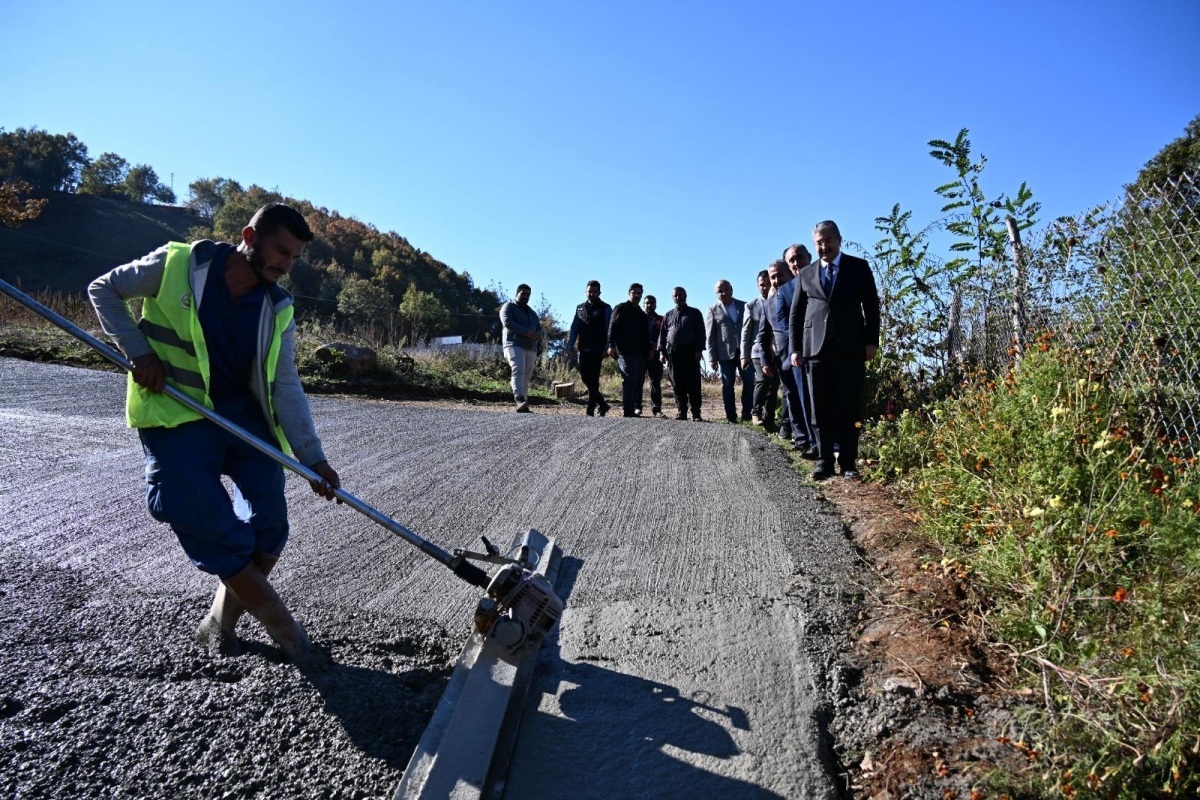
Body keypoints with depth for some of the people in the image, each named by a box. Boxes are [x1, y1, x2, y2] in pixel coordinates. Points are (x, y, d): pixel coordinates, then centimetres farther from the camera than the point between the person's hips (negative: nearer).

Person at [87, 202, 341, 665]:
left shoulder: (277, 310, -1)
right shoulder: (176, 264, -10)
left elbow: (286, 387, -5)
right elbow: (104, 290, 4)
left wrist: (312, 457, -14)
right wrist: (138, 351, -11)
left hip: (243, 411, 4)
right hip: (174, 412, -4)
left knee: (269, 524, -1)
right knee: (213, 530, -8)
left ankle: (222, 622, 19)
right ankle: (286, 631, 5)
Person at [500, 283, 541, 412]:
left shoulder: (532, 312, 29)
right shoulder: (508, 307, 8)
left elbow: (539, 329, 22)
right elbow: (507, 322, -10)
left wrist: (537, 335, -4)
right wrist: (526, 332, -17)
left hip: (531, 348, 6)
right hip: (515, 345, -6)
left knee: (526, 377, -1)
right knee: (518, 371, -25)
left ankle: (523, 404, -1)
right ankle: (520, 400, -39)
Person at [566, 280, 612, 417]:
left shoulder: (605, 308, 2)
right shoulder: (580, 308, 14)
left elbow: (609, 329, -4)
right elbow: (574, 328, 14)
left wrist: (607, 347, -15)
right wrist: (570, 345, 5)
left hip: (598, 349, -5)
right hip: (584, 349, 5)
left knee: (593, 379, -6)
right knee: (585, 376, 4)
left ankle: (590, 410, -2)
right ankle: (602, 404, 18)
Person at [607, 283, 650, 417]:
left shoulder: (642, 314, 24)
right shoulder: (621, 309, 3)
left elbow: (646, 335, 26)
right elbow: (613, 327, -7)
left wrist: (648, 350, 17)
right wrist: (611, 345, -18)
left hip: (639, 353, 7)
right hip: (625, 352, -7)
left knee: (639, 381, 6)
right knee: (629, 379, -14)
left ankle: (636, 408, 15)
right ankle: (627, 411, -13)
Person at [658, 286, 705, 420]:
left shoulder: (694, 313, 10)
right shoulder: (668, 315, 18)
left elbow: (701, 332, 3)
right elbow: (662, 334, 17)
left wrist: (699, 350, -8)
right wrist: (662, 351, 6)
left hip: (690, 352, -3)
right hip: (672, 352, 3)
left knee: (693, 383, -5)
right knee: (677, 384, 1)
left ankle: (696, 413, -2)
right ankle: (681, 411, 5)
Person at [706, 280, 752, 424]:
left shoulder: (744, 306, 9)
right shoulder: (713, 311, 3)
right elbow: (710, 337, 0)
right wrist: (712, 358, -7)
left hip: (745, 351, 2)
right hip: (726, 353, -2)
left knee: (749, 383, -1)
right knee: (728, 386, 2)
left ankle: (746, 416, 7)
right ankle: (731, 417, 7)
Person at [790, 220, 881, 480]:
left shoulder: (858, 267, 9)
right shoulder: (806, 274, 15)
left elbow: (871, 306, 7)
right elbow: (796, 313, 14)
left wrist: (871, 341, -2)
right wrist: (795, 348, 6)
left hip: (850, 347, -2)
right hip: (817, 348, 2)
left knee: (849, 407, 0)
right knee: (821, 409, 2)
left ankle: (848, 463, 5)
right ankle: (824, 461, 7)